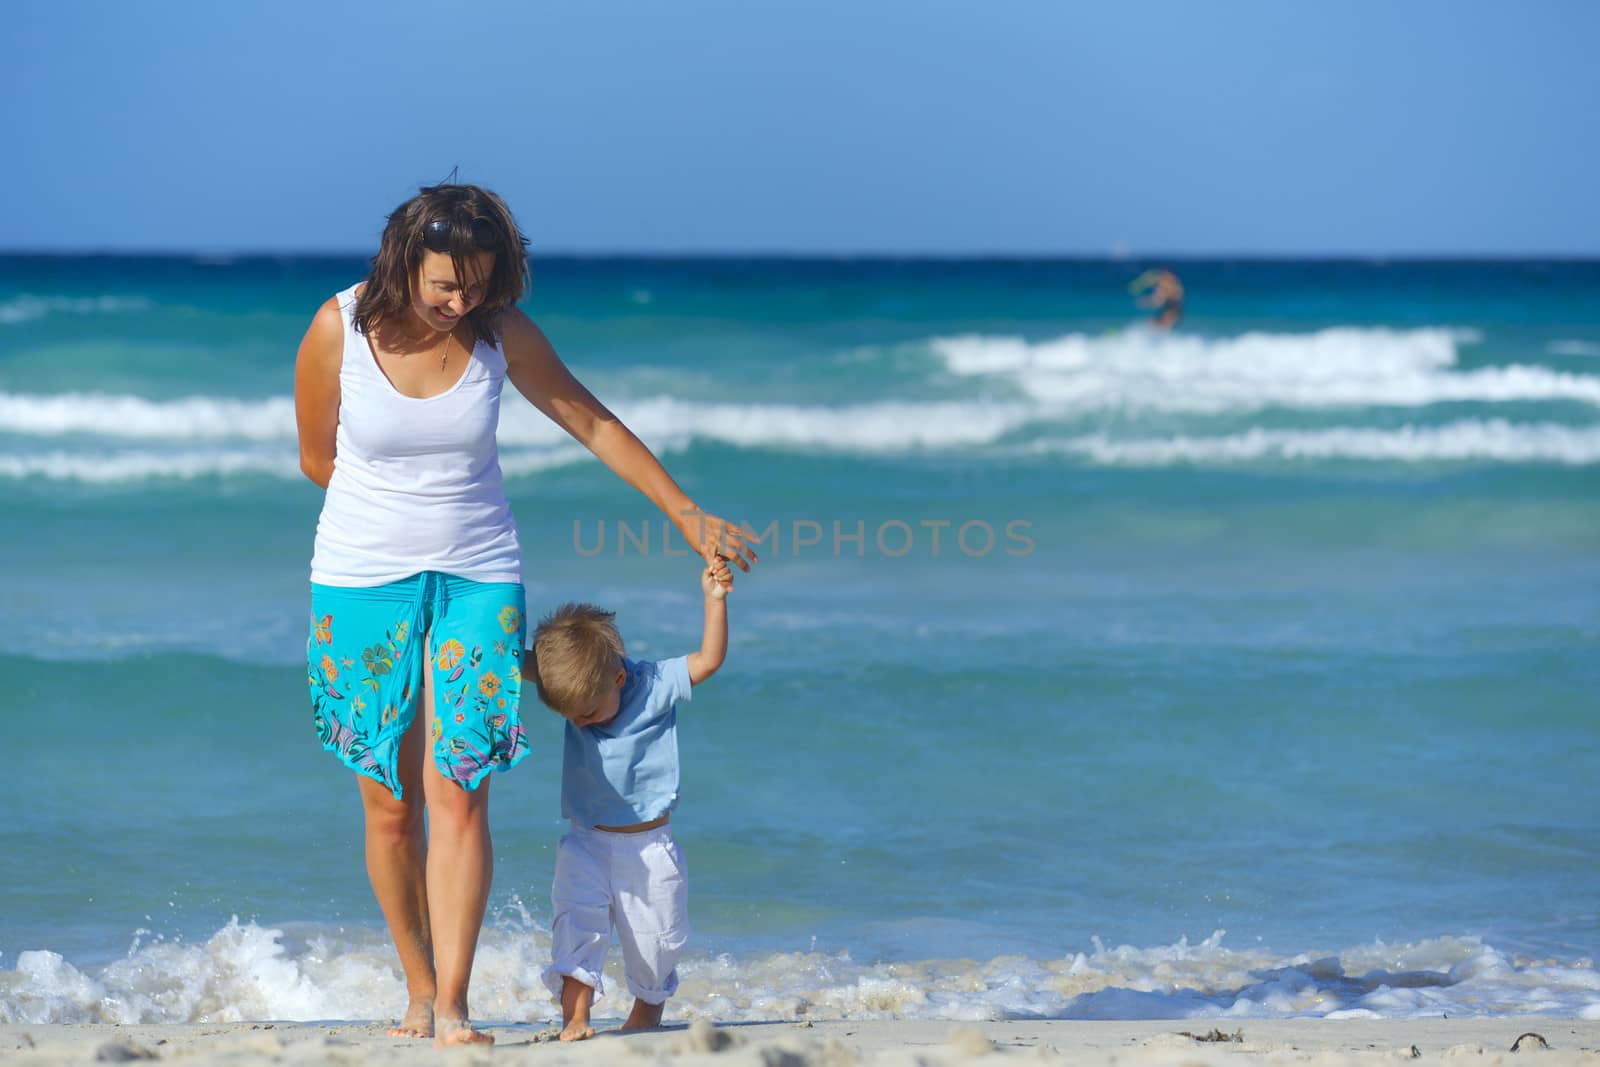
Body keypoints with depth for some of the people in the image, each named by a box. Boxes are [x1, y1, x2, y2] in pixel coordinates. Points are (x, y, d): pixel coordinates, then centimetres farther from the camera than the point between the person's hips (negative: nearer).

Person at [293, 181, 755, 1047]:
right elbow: (318, 458, 4)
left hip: (477, 580, 0)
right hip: (362, 582, 0)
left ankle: (453, 1009, -12)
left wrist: (688, 516, 10)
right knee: (389, 803, 4)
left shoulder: (503, 335, -6)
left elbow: (594, 425, 6)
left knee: (456, 791, -11)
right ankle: (419, 988, 20)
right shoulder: (337, 332, -11)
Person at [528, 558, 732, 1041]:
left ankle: (647, 1010, 34)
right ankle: (575, 1018, -23)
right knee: (576, 922, -18)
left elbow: (709, 659, -16)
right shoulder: (572, 680, -7)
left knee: (654, 938, 10)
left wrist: (715, 600, -26)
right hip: (587, 844, 1)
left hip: (648, 845, -1)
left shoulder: (654, 685, -13)